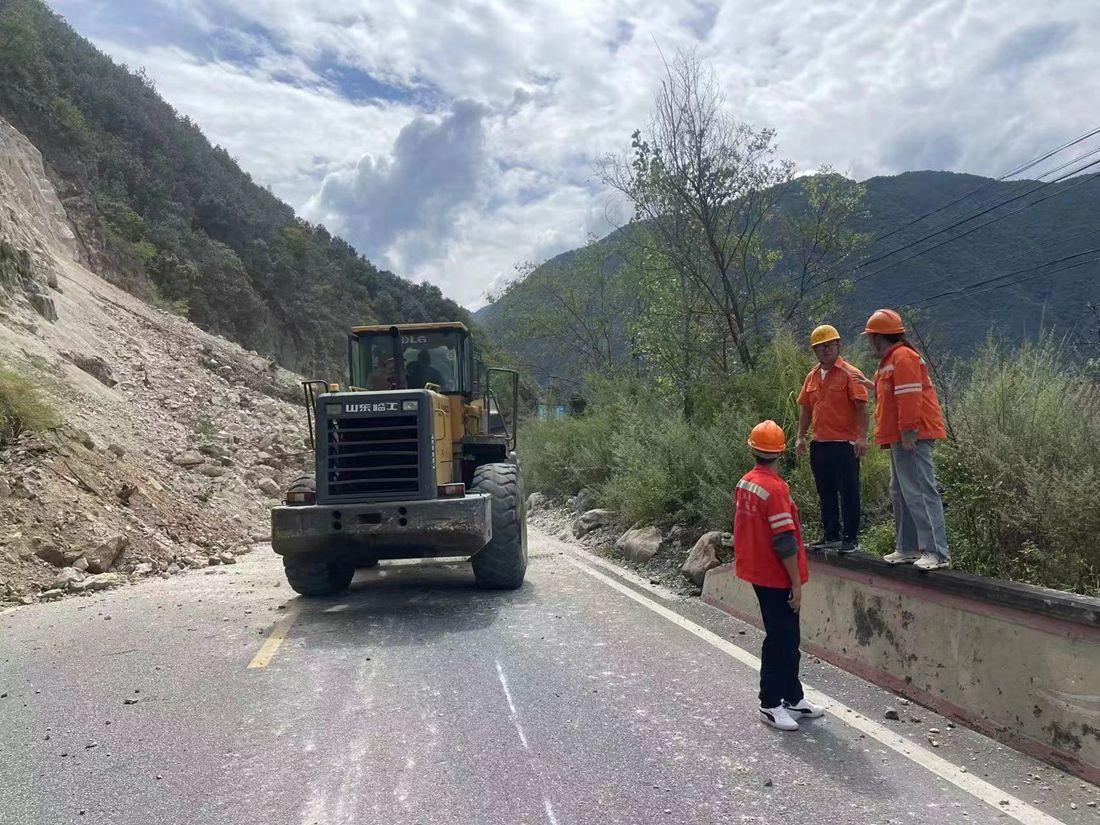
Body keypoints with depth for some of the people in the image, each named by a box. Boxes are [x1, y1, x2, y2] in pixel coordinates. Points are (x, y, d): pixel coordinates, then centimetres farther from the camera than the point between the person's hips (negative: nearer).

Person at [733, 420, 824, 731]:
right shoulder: (774, 488, -22)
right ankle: (770, 705, 11)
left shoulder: (744, 483, 5)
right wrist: (796, 583, -16)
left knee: (788, 638, 17)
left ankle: (793, 698, 27)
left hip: (757, 571, 9)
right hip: (776, 577, -9)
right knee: (780, 640, 2)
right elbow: (785, 541, -22)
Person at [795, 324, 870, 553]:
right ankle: (830, 535, 23)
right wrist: (801, 437, 14)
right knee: (825, 493, 13)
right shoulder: (812, 377, 13)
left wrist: (862, 437, -19)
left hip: (845, 444, -6)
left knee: (848, 492, 0)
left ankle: (851, 538, 8)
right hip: (819, 444, 6)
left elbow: (861, 407, -12)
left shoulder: (850, 374, -7)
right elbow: (805, 408, 19)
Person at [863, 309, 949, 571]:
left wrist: (908, 434, -23)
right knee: (901, 493, 15)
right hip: (899, 439, 11)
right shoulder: (890, 360, 20)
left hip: (912, 438, -11)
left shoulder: (902, 357, -12)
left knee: (920, 492, -13)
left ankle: (936, 553, -14)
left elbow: (909, 399, -20)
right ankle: (907, 548, 23)